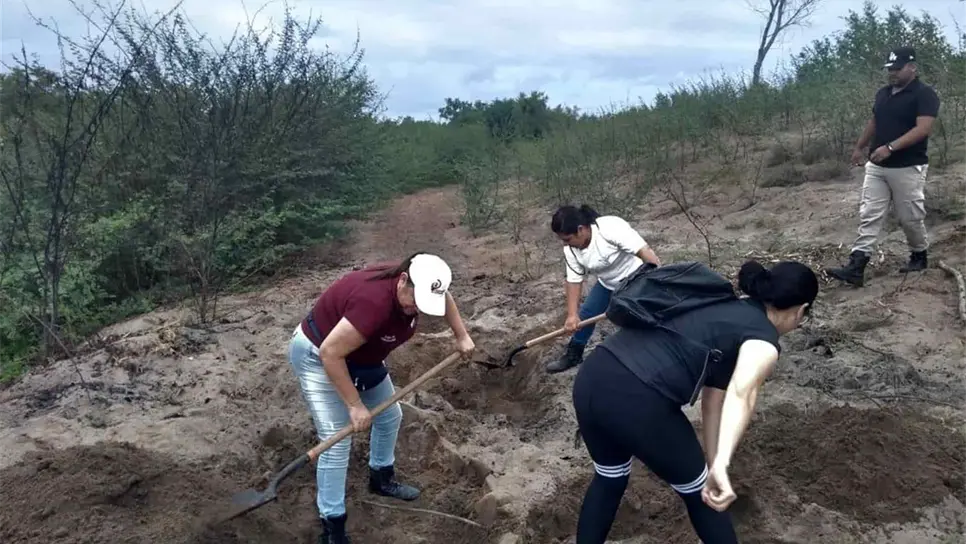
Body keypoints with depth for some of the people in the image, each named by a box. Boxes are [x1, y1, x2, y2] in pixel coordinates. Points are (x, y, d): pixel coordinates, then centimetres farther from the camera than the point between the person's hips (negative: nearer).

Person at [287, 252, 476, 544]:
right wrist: (355, 405, -28)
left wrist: (462, 337, 9)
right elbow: (329, 354, -36)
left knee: (390, 416, 18)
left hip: (361, 355, 9)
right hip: (317, 356, -9)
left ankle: (381, 478, 41)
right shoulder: (375, 302, -41)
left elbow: (445, 297, 9)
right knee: (337, 441, -11)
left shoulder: (416, 285, -16)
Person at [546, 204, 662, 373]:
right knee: (585, 314, 12)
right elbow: (574, 281, -7)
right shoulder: (571, 249, -13)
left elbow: (645, 251, -37)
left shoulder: (611, 228, -36)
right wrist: (572, 315, -14)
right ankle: (573, 356, 31)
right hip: (608, 283, 7)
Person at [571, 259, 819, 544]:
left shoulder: (723, 307, 27)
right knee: (700, 492, 20)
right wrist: (721, 465, -32)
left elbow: (713, 395, 27)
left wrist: (713, 464, 29)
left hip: (590, 378, 8)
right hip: (636, 399, -8)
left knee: (609, 478, 33)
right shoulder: (763, 340, 4)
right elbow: (741, 394, -19)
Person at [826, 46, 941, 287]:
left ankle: (919, 256, 30)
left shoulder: (924, 94, -11)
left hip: (908, 168, -6)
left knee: (910, 217, 6)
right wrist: (860, 147, 22)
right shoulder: (883, 93, 11)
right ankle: (855, 267, -7)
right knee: (869, 216, -2)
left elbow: (923, 129, -21)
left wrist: (890, 148, -29)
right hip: (876, 166, 6)